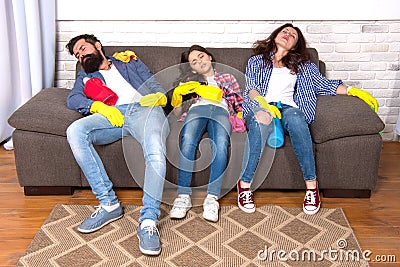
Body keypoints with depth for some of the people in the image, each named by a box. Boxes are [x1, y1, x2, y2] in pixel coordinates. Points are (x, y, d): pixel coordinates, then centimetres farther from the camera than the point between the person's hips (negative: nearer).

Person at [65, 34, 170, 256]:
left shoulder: (131, 63, 33)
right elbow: (73, 99, 12)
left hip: (145, 110, -2)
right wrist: (99, 106, -10)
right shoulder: (85, 76, 34)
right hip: (112, 114, 2)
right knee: (75, 131, -30)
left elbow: (157, 88, 23)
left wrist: (157, 97, -3)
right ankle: (108, 204, -26)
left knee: (156, 152, -37)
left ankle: (148, 221, -35)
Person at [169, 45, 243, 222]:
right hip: (197, 109, 1)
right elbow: (177, 112, 23)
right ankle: (183, 197, -39)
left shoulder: (227, 78, 35)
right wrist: (177, 95, 4)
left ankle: (212, 198, -39)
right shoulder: (188, 80, 34)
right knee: (187, 141, -36)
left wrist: (242, 115, 0)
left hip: (221, 111, 0)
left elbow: (240, 104, 23)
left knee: (221, 145, -37)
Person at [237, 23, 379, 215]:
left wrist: (353, 90, 3)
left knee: (294, 117, -38)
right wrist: (264, 104, -18)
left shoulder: (302, 65, 28)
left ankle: (311, 183, -33)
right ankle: (244, 184, -35)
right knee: (261, 119, -39)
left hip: (288, 108, 1)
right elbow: (251, 87, 5)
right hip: (259, 107, -1)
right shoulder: (256, 61, 22)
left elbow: (323, 84, 18)